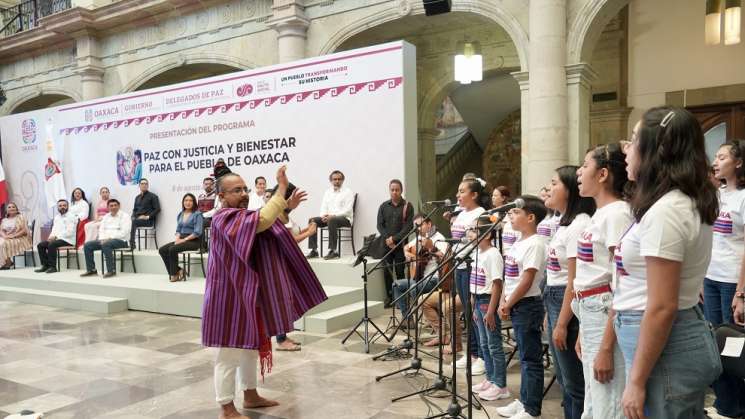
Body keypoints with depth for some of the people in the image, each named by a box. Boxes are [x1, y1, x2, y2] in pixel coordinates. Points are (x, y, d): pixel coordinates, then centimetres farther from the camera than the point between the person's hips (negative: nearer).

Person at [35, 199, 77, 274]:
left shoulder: (71, 217, -5)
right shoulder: (57, 217, 21)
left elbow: (69, 232, -15)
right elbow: (54, 229, 22)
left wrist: (56, 236, -20)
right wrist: (51, 236, -1)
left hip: (67, 240, -8)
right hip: (56, 239, 8)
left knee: (51, 245, -31)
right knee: (40, 245, -8)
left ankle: (52, 267, -23)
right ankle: (45, 265, -4)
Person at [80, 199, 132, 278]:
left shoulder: (125, 216, -2)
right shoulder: (106, 217, 19)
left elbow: (124, 232, -14)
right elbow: (101, 230, 14)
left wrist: (110, 238, -19)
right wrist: (102, 239, -7)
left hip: (120, 240, -7)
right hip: (105, 240, 7)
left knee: (106, 245, -37)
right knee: (87, 245, -9)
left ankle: (111, 271, -32)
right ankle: (91, 270, -4)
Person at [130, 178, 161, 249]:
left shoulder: (152, 196, 5)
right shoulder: (137, 197, 23)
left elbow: (157, 209, -3)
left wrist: (148, 217, -12)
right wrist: (133, 216, 4)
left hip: (148, 221, -5)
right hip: (137, 219, 5)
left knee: (133, 222, -32)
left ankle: (131, 244, -33)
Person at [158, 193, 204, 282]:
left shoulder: (197, 214, -6)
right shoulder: (180, 214, 16)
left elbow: (197, 232, -14)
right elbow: (178, 230, 18)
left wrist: (184, 239, -17)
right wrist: (177, 238, -4)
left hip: (193, 241, -7)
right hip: (181, 239, 7)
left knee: (172, 249, -28)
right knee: (162, 250, -12)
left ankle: (174, 274, -13)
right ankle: (178, 270, -7)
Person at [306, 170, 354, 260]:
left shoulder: (348, 192, 1)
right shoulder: (328, 192, 19)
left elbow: (347, 210, -11)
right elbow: (323, 207, 14)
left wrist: (333, 215, -22)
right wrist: (323, 215, -10)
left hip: (345, 218, -6)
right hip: (328, 217, 6)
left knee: (331, 221, -38)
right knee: (312, 220, -16)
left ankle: (333, 251, -35)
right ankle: (314, 250, -18)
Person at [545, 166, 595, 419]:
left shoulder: (579, 225, -18)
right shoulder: (566, 223, 13)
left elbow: (574, 281, -20)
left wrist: (562, 324, -18)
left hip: (568, 303, -10)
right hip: (553, 300, 10)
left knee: (574, 382, 2)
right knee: (564, 378, 19)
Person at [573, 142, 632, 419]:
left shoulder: (617, 214, -16)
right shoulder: (600, 213, 12)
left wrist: (606, 347, -21)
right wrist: (583, 334, 20)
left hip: (607, 319, -9)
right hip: (591, 317, 9)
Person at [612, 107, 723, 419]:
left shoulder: (665, 212, -22)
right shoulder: (687, 203, 9)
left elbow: (662, 307, -23)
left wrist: (636, 381, -19)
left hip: (665, 348, -10)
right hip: (685, 340, 10)